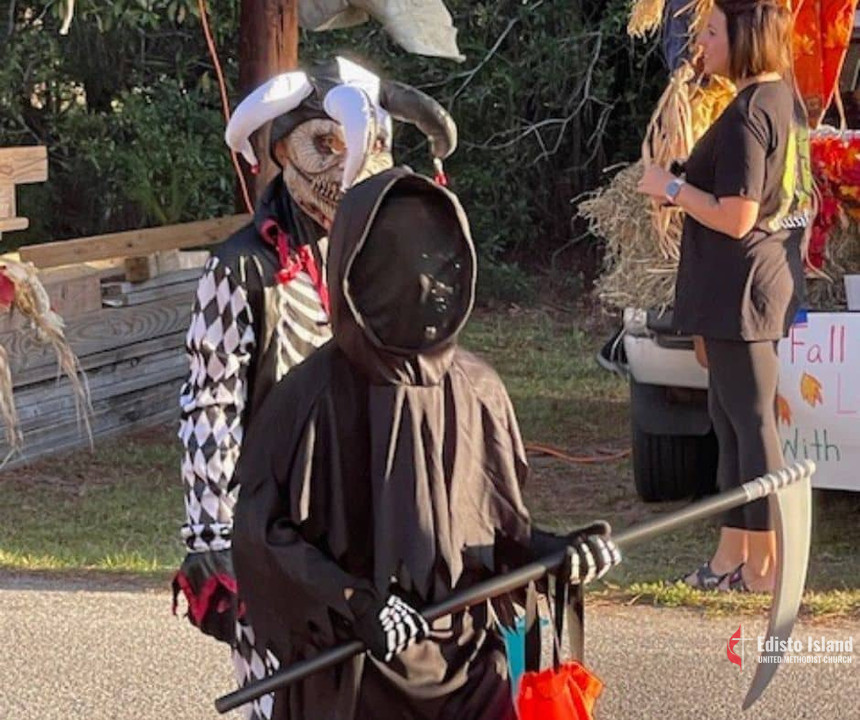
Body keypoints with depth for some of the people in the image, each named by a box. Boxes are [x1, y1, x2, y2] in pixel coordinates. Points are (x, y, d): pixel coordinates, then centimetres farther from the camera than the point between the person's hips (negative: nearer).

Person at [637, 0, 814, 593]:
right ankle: (734, 555, 21)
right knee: (730, 416, 15)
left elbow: (737, 217, -23)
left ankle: (766, 565, 2)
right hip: (772, 283, 10)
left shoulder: (746, 115, -20)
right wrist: (687, 191, 16)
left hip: (740, 288, -10)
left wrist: (672, 187, -11)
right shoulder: (786, 101, 10)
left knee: (751, 420, -3)